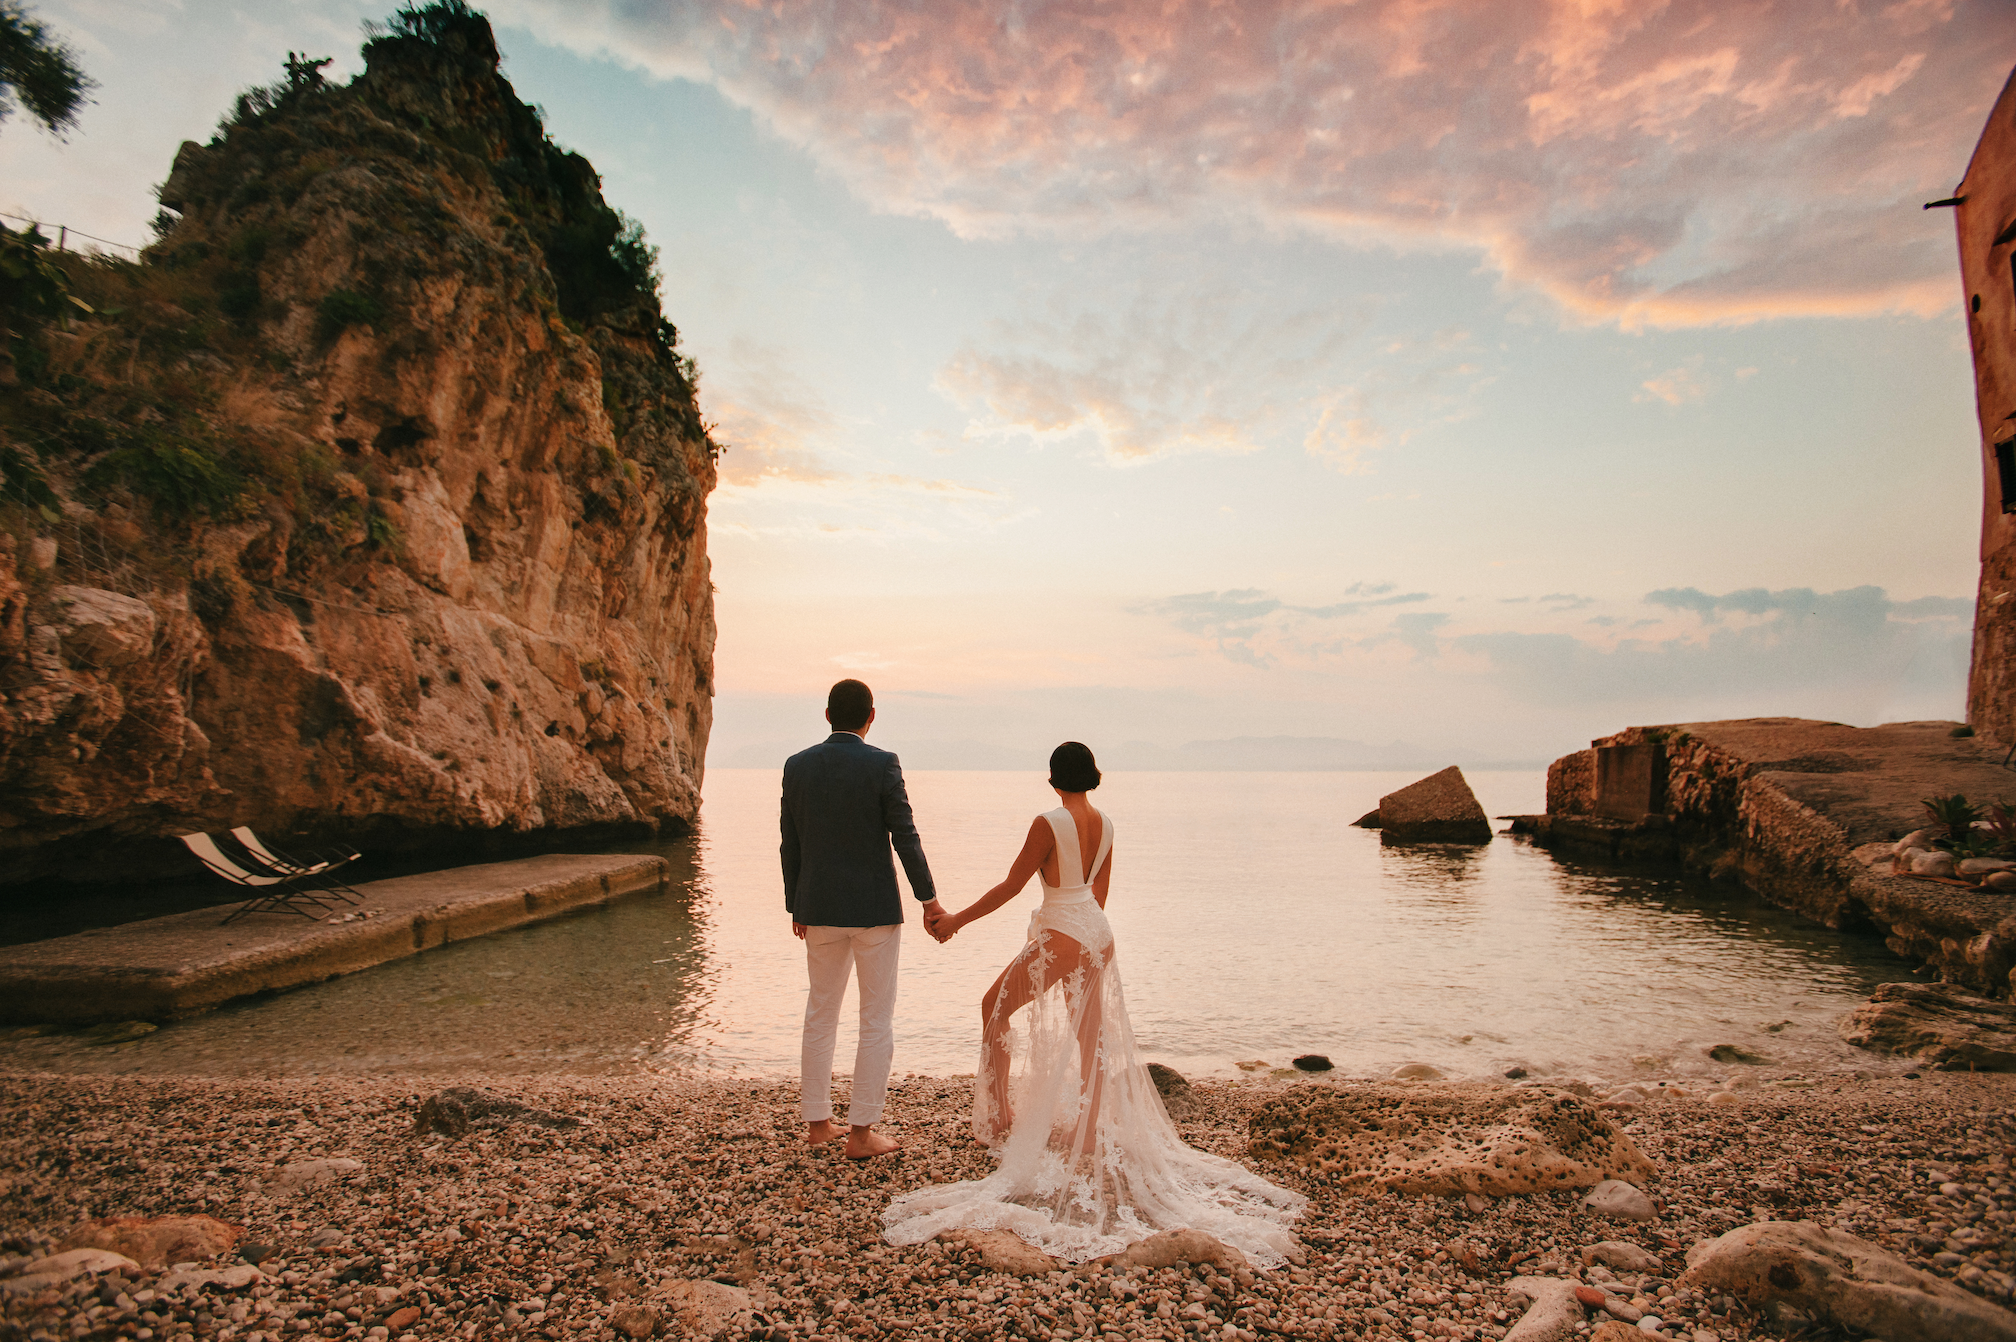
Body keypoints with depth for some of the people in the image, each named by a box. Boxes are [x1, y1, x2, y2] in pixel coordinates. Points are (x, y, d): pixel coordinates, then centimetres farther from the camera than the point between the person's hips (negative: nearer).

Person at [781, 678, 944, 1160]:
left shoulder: (797, 765, 1)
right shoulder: (882, 764, -12)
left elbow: (790, 844, 5)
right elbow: (905, 837, -11)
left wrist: (795, 906, 15)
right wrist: (928, 897, -1)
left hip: (819, 910, 5)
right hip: (874, 908, -4)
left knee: (820, 1015, 17)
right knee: (877, 1020, 6)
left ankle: (818, 1122, 25)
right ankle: (861, 1132, 10)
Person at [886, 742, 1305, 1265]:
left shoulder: (1048, 823, -18)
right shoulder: (1104, 823, 4)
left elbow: (1010, 886, -14)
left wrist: (956, 920, -6)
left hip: (1062, 937, -7)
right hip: (1097, 934, 7)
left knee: (995, 1007, 12)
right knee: (1091, 1034, 15)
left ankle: (1000, 1117, 16)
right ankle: (1091, 1137, 25)